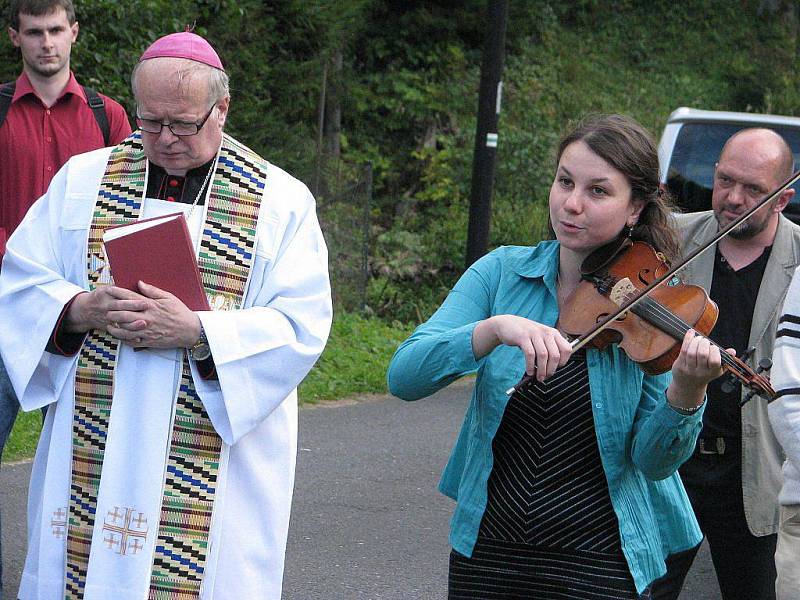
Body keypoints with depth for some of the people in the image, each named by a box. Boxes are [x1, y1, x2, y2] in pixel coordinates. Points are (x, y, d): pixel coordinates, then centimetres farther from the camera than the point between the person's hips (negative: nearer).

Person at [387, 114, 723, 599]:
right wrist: (496, 328, -30)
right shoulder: (503, 272, -3)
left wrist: (685, 394, -30)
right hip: (486, 552, 2)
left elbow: (653, 462, -10)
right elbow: (404, 377, -15)